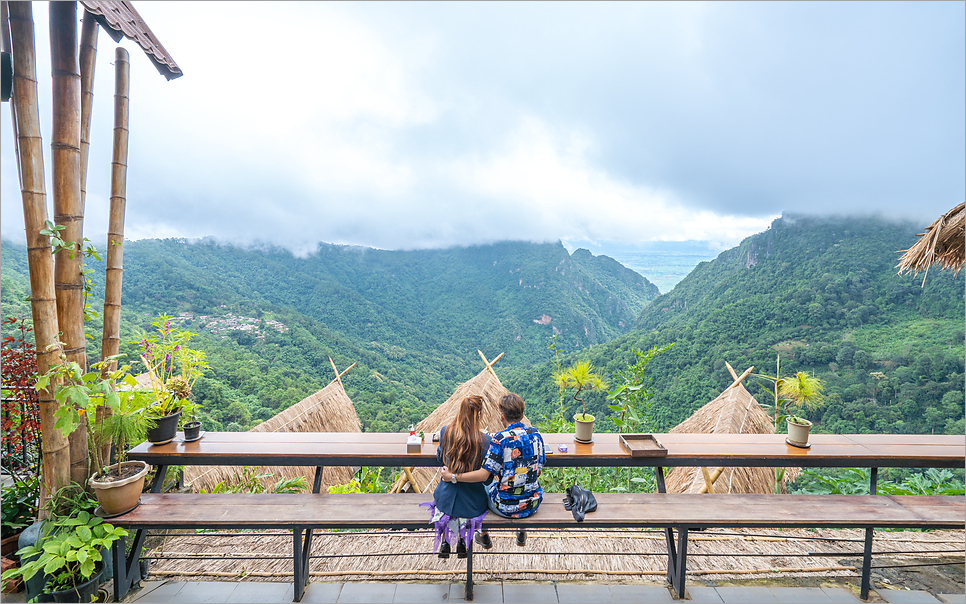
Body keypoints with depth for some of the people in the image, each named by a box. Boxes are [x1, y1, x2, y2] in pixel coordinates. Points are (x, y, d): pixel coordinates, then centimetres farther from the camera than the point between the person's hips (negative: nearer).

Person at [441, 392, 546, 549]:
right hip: (533, 503, 4)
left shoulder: (501, 438, -21)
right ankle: (522, 534, 47)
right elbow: (539, 467, 6)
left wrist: (452, 477, -15)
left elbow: (484, 475, -23)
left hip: (506, 507, -4)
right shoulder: (535, 433, -5)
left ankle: (484, 536, 44)